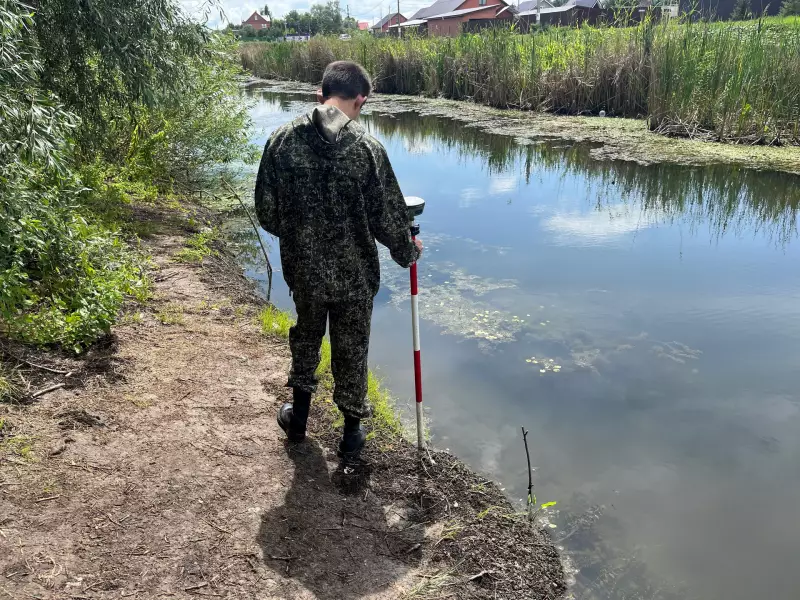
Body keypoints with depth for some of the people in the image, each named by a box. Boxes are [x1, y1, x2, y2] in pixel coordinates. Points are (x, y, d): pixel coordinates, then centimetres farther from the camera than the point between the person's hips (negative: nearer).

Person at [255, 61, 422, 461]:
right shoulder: (366, 147, -17)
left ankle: (298, 415, 40)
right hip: (354, 274, -2)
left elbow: (266, 212, -1)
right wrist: (407, 253, 8)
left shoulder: (282, 140, -8)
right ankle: (352, 433, 31)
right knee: (351, 350, 15)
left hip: (302, 268, 2)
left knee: (306, 335, 26)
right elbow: (389, 218, -12)